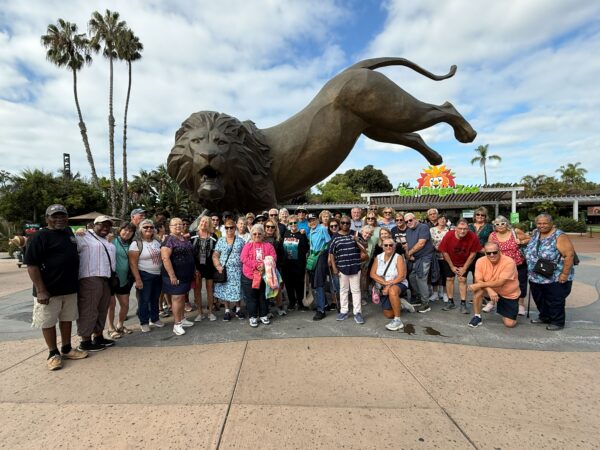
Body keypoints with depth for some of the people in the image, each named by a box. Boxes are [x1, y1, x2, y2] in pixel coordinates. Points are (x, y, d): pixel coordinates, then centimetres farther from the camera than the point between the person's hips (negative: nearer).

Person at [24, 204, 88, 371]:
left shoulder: (69, 232, 8)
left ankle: (66, 349, 29)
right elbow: (31, 265, -16)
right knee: (48, 322, 7)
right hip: (49, 290, -6)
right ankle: (53, 353, 21)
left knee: (67, 319, 16)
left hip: (70, 288, 7)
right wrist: (40, 290, -21)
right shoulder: (39, 237, -13)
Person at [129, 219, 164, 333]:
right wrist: (138, 279, -18)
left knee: (155, 298, 16)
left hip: (158, 275, 5)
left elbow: (162, 257, 15)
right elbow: (133, 263, -14)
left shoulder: (157, 241, 6)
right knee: (144, 300, 5)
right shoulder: (136, 243, -11)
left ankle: (155, 319, 32)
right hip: (144, 276, -5)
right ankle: (144, 322, 19)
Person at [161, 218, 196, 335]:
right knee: (177, 297, -3)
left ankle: (182, 319, 27)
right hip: (175, 275, -8)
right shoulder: (169, 240, -13)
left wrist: (193, 270, 18)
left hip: (186, 274, 8)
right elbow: (165, 258, -21)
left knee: (183, 296, 15)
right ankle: (177, 324, 4)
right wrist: (172, 275, -24)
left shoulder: (185, 239, 11)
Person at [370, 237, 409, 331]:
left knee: (392, 291, -40)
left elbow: (402, 276, -18)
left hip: (398, 284, -4)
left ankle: (398, 321, -28)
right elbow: (372, 274, -6)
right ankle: (398, 305, 36)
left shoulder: (398, 257, -11)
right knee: (388, 315, 2)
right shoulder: (378, 257, 1)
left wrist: (389, 285, -25)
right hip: (384, 287, 5)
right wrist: (385, 282, -19)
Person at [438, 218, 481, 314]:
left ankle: (463, 304, 3)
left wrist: (464, 268, -10)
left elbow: (473, 253, -16)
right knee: (449, 279, 4)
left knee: (462, 280, -5)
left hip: (465, 262, -1)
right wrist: (452, 267, -9)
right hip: (450, 262, 1)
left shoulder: (473, 237, -28)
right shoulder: (448, 235, -29)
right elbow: (444, 252, -16)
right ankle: (450, 302, 15)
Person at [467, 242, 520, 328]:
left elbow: (500, 282, -32)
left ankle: (504, 312, 27)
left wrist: (479, 285, -33)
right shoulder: (481, 261, -16)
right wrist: (489, 290, -35)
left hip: (509, 295, -2)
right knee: (478, 290, -29)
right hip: (491, 290, 3)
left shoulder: (509, 262, -27)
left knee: (510, 324, -8)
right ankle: (477, 317, -10)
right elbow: (478, 281, -17)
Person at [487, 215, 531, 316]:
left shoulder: (515, 232, -9)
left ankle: (521, 305, 30)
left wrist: (521, 242, -15)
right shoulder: (492, 236, -5)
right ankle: (491, 303, 20)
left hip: (519, 265, -1)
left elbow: (529, 239, 3)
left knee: (520, 285, 12)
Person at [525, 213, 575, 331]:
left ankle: (557, 322, 22)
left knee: (555, 301, 5)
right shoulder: (536, 233, 5)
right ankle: (544, 317, 36)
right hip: (536, 277, 7)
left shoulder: (559, 236, -17)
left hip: (555, 278, -7)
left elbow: (569, 255, -21)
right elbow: (530, 252, 18)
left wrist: (565, 274, -22)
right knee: (539, 299, 18)